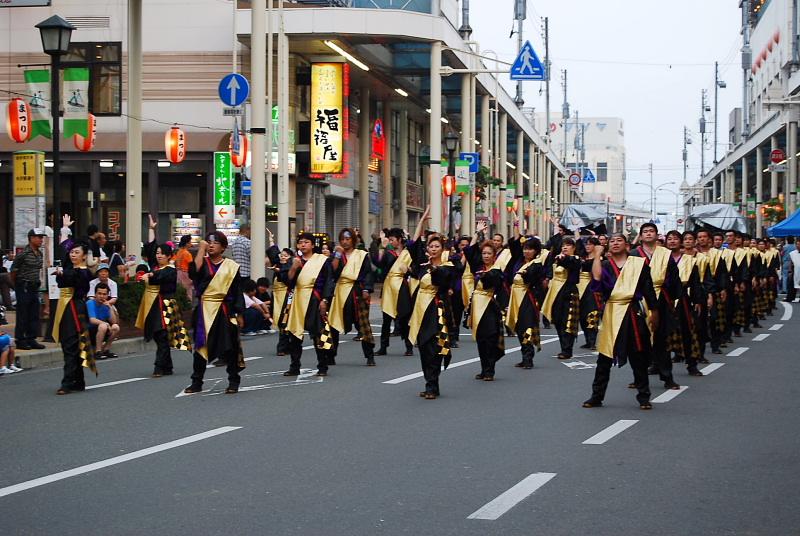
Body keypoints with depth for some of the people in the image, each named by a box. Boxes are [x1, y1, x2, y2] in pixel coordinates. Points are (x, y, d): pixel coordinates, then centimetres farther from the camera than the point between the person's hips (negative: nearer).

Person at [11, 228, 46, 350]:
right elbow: (13, 270, -8)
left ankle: (31, 339, 15)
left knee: (34, 315, 8)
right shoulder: (23, 254, -13)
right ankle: (20, 341, 3)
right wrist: (18, 284, -1)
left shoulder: (40, 254, 10)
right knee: (22, 315, -2)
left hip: (35, 287, 7)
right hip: (23, 287, -7)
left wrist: (38, 282, 13)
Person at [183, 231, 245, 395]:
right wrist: (201, 249, -12)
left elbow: (237, 291, 4)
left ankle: (233, 381, 11)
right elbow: (194, 271, -17)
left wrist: (239, 314, -1)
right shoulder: (203, 262, 6)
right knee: (201, 345, 5)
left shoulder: (231, 266, 3)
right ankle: (197, 382, 12)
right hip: (205, 310, 1)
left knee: (229, 346, 1)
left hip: (224, 310, -1)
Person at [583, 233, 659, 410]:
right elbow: (597, 279, -14)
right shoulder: (604, 265, 7)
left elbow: (648, 289, 5)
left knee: (638, 358, 4)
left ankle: (643, 397, 14)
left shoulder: (638, 264, 4)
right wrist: (597, 257, -11)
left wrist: (654, 312, 4)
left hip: (633, 314, -1)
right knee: (604, 357, 4)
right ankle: (597, 396, 13)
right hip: (611, 314, 1)